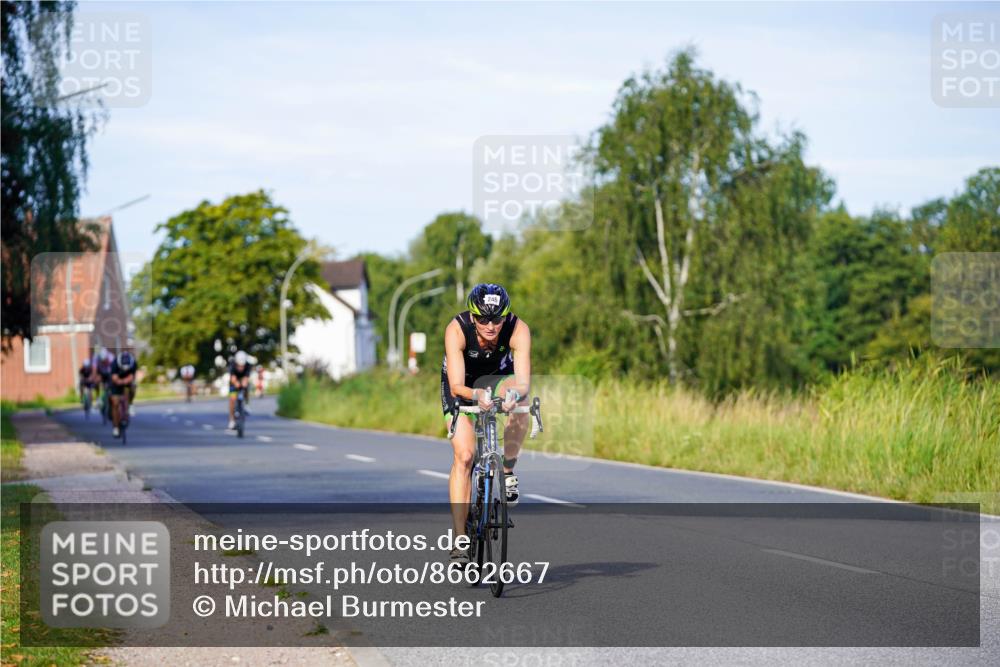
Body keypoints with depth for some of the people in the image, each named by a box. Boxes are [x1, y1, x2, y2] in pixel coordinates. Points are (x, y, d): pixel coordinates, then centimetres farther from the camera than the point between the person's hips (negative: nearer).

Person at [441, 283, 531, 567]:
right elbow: (456, 386, -40)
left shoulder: (518, 330, -32)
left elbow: (524, 382, -40)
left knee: (519, 400, -34)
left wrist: (516, 393, -62)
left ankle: (508, 470, -12)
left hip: (498, 377, 1)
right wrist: (477, 395, -61)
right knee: (464, 455, -16)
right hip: (463, 385, -1)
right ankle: (460, 540, -11)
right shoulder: (457, 330, -35)